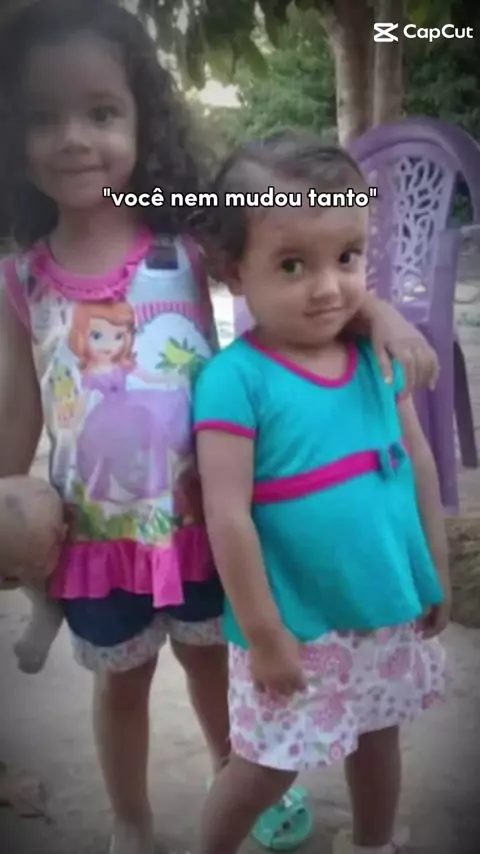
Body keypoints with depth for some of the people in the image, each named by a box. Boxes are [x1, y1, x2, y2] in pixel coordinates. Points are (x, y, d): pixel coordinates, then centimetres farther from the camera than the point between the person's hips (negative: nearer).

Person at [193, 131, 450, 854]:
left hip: (391, 609, 5)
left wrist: (436, 573, 9)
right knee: (268, 768, 11)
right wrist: (265, 636, -15)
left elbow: (419, 462, 6)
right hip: (299, 625, -5)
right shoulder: (235, 381, -21)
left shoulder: (379, 357, -4)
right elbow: (228, 517, -20)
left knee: (379, 738, 24)